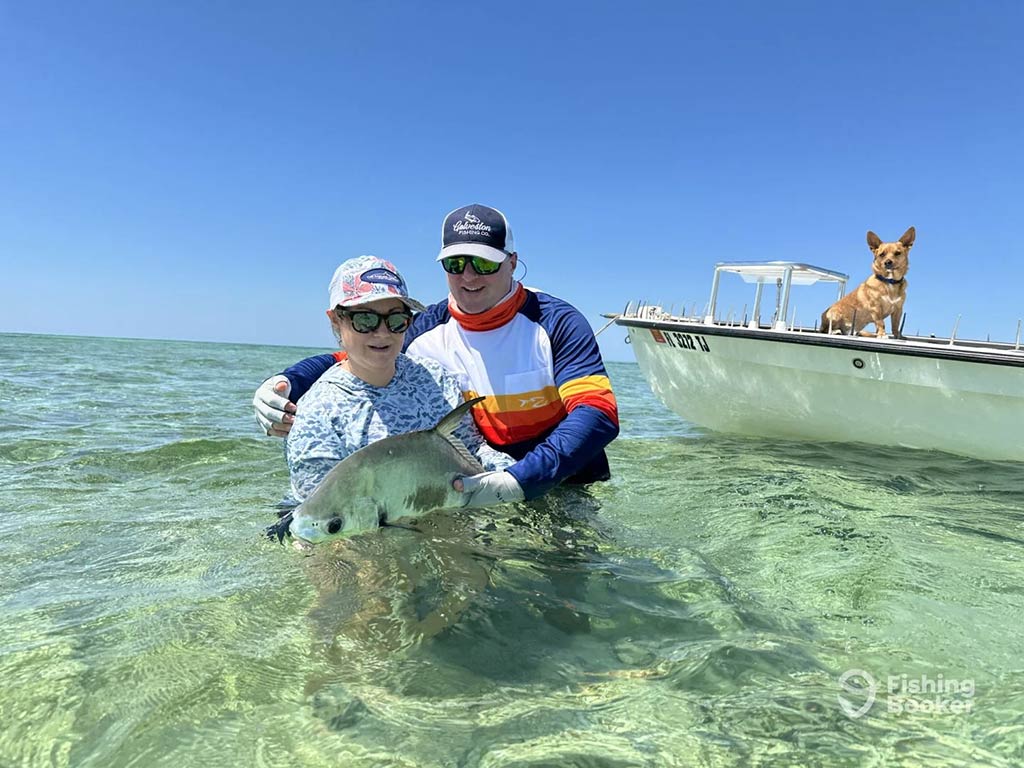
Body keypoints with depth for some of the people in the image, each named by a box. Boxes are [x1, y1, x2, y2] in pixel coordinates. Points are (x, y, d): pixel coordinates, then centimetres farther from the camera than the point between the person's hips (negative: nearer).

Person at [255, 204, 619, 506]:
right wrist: (284, 384, -12)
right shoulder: (423, 332, 0)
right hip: (469, 498, 2)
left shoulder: (555, 322, -10)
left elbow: (599, 413, -21)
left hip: (566, 497, -2)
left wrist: (517, 481, -34)